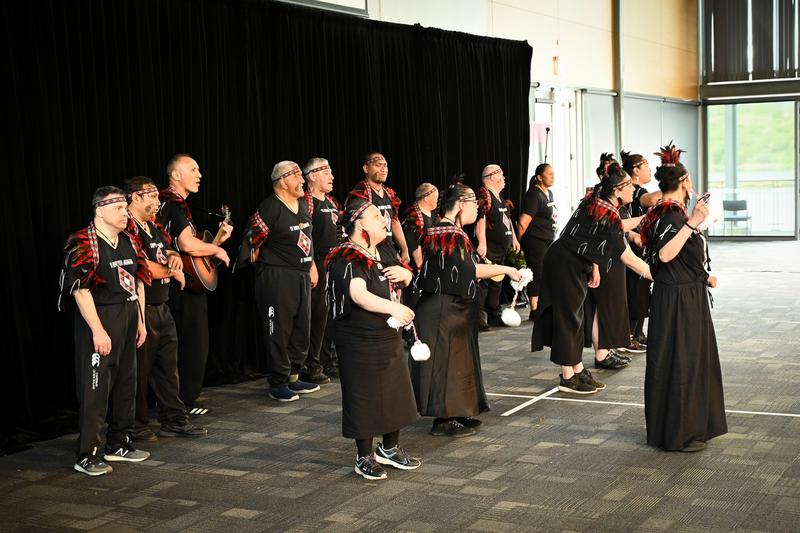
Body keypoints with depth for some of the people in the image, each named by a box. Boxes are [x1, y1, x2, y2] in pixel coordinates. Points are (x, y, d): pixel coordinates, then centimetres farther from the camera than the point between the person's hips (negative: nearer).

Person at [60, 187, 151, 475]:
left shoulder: (129, 241, 12)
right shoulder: (84, 244, -13)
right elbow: (81, 290, -18)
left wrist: (140, 321, 14)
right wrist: (98, 331, -21)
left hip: (128, 319, 8)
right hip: (99, 322, -8)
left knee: (126, 384, 15)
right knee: (96, 389, -5)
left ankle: (118, 444, 28)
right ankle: (88, 456, 2)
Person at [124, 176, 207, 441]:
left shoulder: (153, 225, 15)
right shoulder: (128, 228, -16)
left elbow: (166, 253, 22)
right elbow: (144, 267, -23)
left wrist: (174, 257, -3)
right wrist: (174, 272, -6)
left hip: (162, 307, 10)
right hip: (141, 309, -10)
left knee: (168, 365, 14)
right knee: (140, 369, 0)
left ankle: (174, 419, 23)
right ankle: (137, 426, 11)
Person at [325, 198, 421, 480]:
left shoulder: (383, 252, 9)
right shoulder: (347, 259, -19)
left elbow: (406, 278, 24)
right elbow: (359, 294, -35)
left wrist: (404, 272, -1)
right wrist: (393, 308, -48)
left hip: (389, 336, 9)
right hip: (360, 340, -9)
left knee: (395, 391, 17)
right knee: (365, 396, 1)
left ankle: (390, 448, 35)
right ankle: (364, 457, 16)